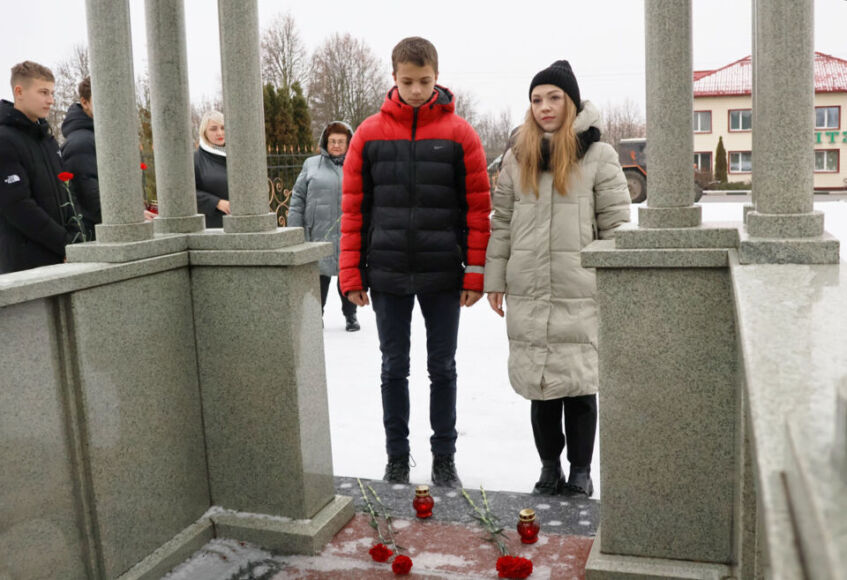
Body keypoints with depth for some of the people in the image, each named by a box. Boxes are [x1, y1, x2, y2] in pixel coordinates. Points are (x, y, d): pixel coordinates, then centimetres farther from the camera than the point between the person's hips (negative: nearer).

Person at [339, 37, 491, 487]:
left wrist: (475, 274, -6)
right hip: (387, 276, 1)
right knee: (394, 369, 10)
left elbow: (478, 208, -2)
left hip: (442, 276, -1)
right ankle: (396, 457, 24)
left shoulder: (459, 134, -1)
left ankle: (444, 457, 24)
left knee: (442, 368, 9)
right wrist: (351, 275, -1)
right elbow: (353, 209, 3)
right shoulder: (369, 134, 2)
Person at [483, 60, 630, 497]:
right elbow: (501, 221, 10)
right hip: (528, 293, 3)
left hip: (580, 292, -3)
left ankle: (581, 470, 18)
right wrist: (494, 279, 6)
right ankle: (549, 466, 23)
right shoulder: (517, 157, 10)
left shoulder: (598, 155, 2)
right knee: (539, 382, 9)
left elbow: (616, 222, 0)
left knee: (580, 382, 2)